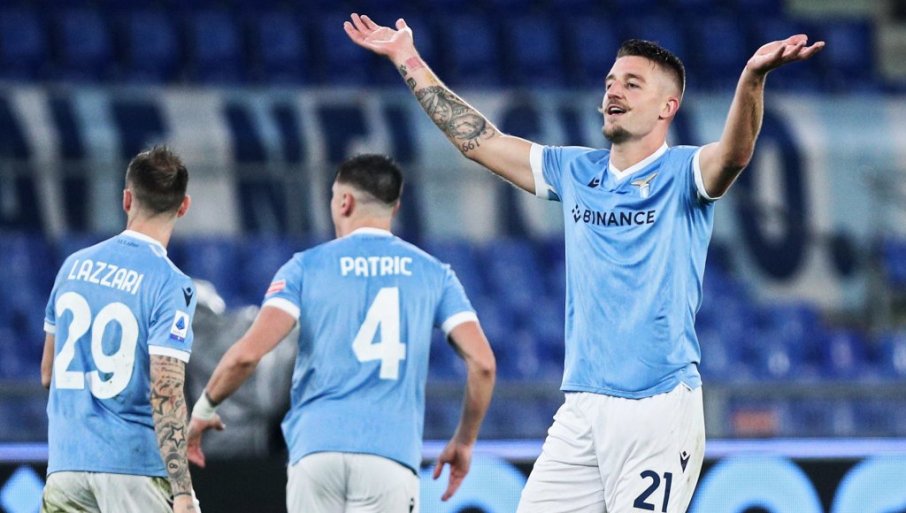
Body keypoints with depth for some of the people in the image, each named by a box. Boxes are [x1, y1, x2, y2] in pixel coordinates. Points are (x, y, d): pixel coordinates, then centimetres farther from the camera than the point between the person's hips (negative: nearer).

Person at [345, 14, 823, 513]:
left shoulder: (682, 173, -2)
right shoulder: (577, 172, 15)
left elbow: (734, 152, -23)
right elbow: (479, 139, 21)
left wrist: (752, 77, -43)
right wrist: (408, 61, 21)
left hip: (658, 409, -6)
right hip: (580, 410, 6)